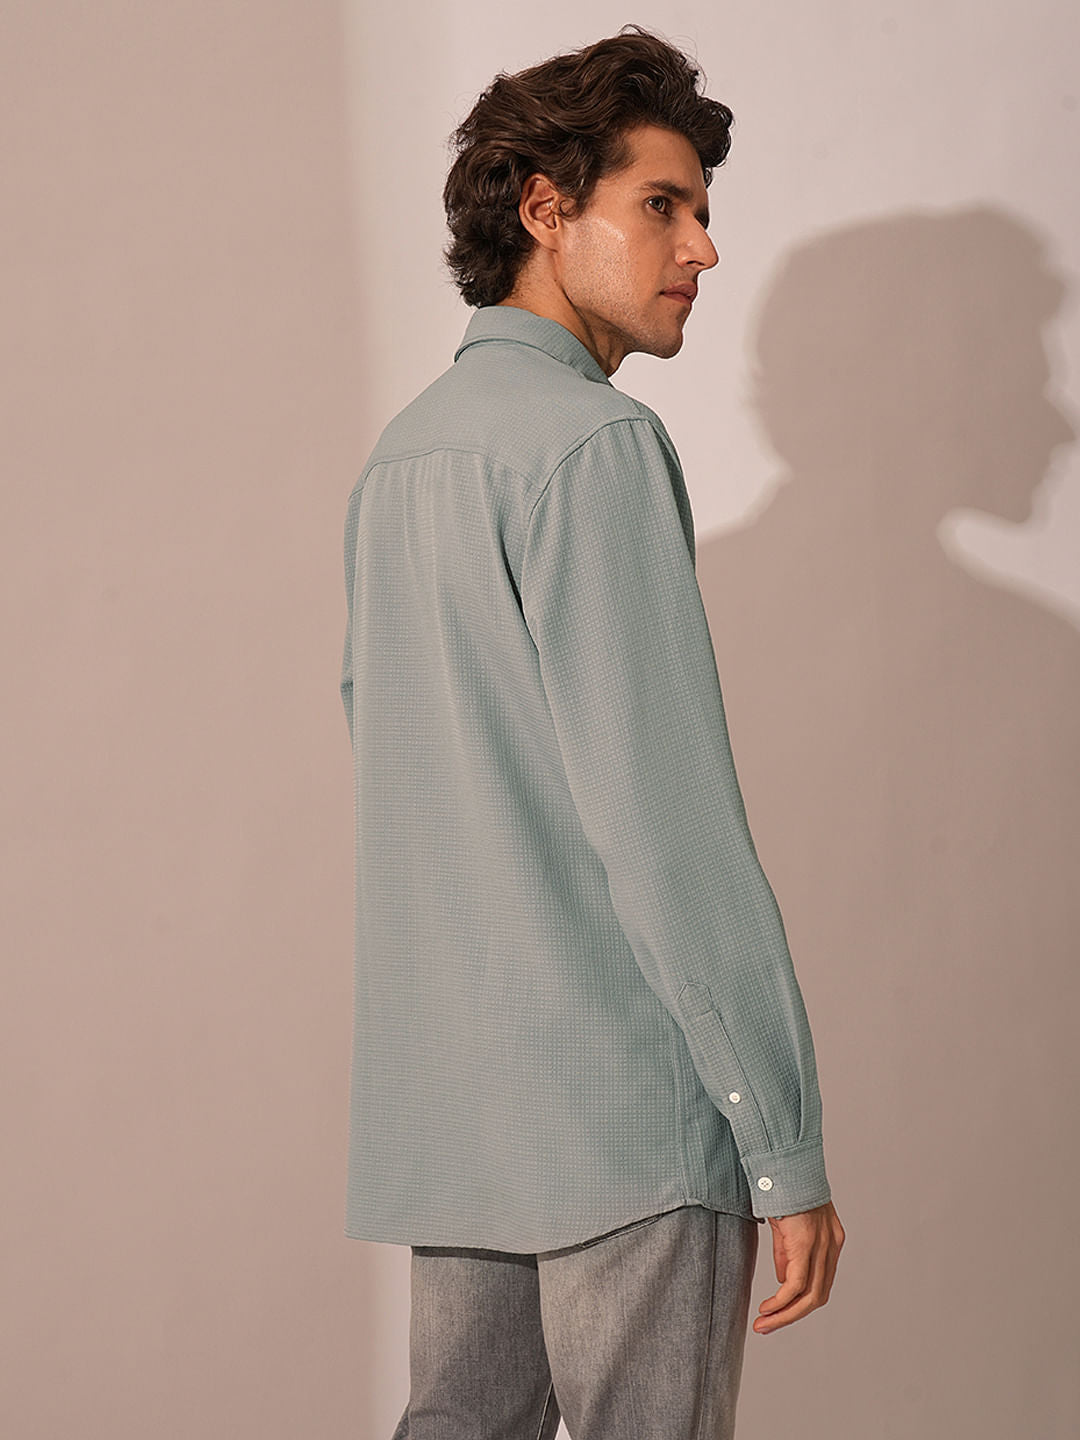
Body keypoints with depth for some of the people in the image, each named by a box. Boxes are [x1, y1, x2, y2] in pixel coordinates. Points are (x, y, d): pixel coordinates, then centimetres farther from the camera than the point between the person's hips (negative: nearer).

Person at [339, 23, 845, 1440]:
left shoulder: (400, 455, 16)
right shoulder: (593, 442, -12)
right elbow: (666, 821, -18)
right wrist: (786, 1145, -16)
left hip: (441, 1105, 9)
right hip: (624, 1107, -9)